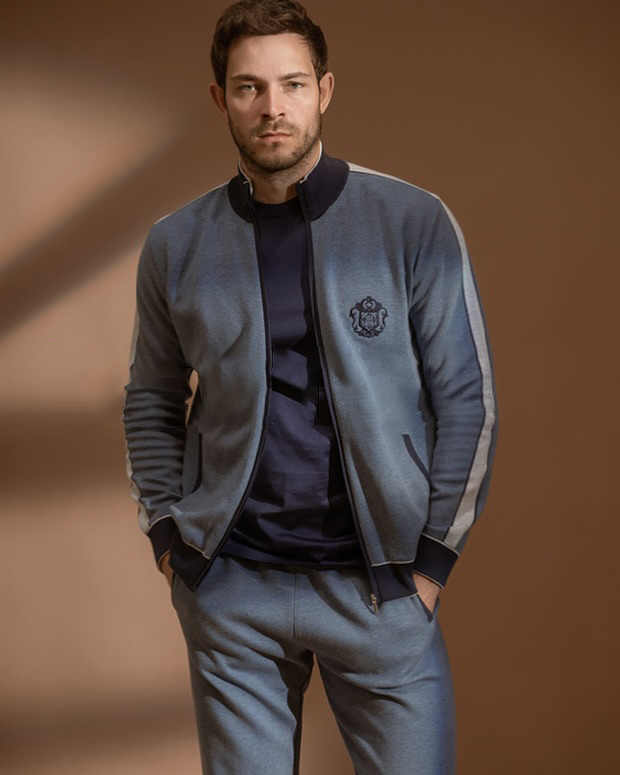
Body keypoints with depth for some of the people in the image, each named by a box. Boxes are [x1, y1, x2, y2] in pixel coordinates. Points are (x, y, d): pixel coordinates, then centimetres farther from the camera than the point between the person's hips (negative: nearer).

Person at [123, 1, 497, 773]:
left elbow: (466, 398, -2)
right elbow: (151, 403, 13)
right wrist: (167, 533, 4)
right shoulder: (176, 246, 4)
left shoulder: (413, 224, -4)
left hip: (379, 588, -1)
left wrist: (433, 557, -5)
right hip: (231, 592, 2)